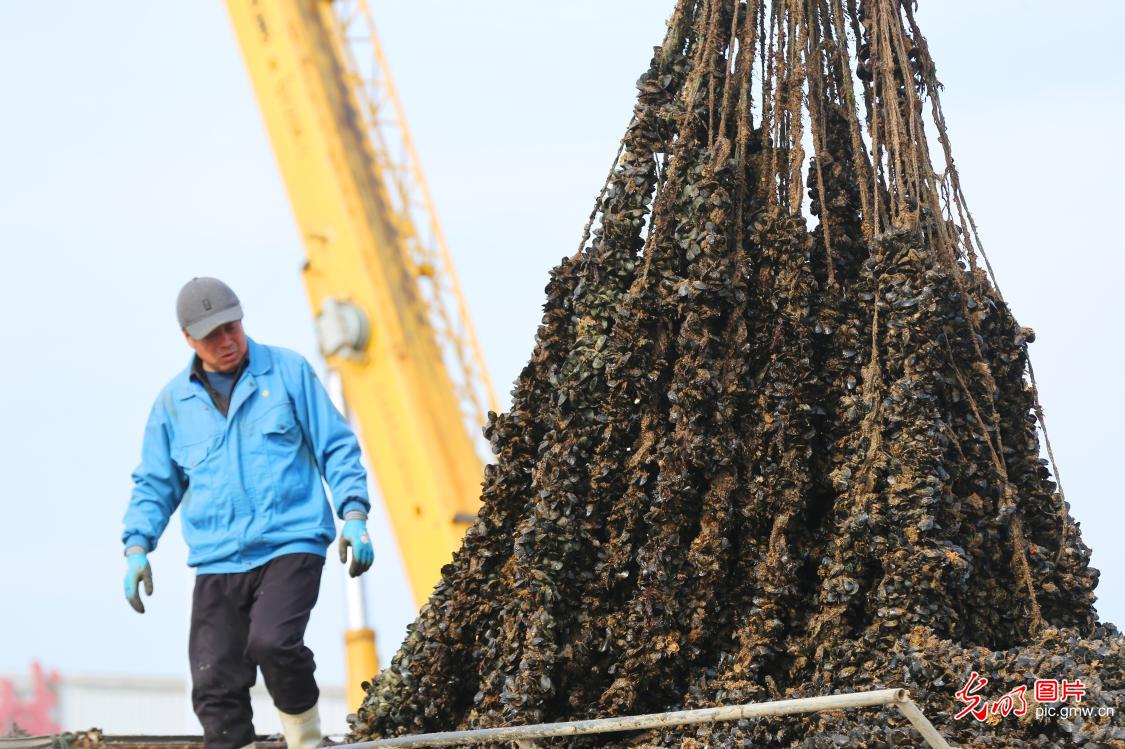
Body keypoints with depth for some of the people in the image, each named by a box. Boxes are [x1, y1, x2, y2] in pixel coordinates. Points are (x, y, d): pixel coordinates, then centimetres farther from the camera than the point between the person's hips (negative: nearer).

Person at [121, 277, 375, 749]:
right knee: (215, 687, -5)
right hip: (216, 564, 3)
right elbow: (154, 484, 19)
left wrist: (354, 515, -5)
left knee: (271, 642, -26)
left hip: (292, 545, -3)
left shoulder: (289, 372, 5)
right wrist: (136, 547, 5)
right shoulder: (173, 402, 13)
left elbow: (337, 447, 7)